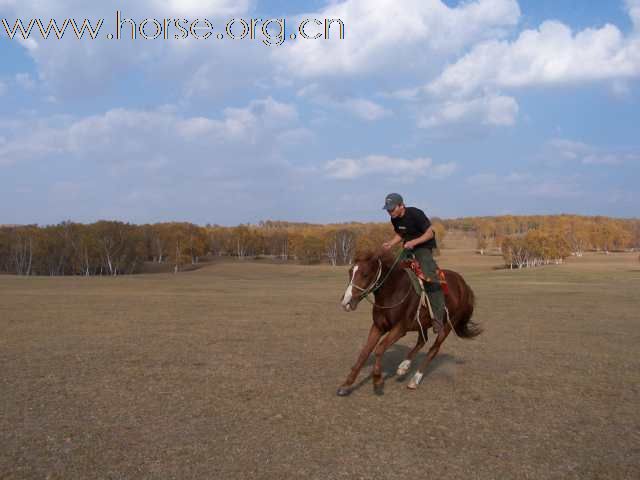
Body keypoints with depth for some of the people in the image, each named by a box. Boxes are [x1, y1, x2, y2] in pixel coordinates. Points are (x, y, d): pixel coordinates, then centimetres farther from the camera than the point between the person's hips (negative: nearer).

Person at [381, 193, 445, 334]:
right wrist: (390, 243, -6)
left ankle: (438, 316, -24)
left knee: (429, 277, -24)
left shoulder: (415, 214, -23)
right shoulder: (394, 219, -2)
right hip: (408, 247, 8)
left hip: (424, 246, -8)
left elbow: (430, 233, -19)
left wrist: (413, 242, -30)